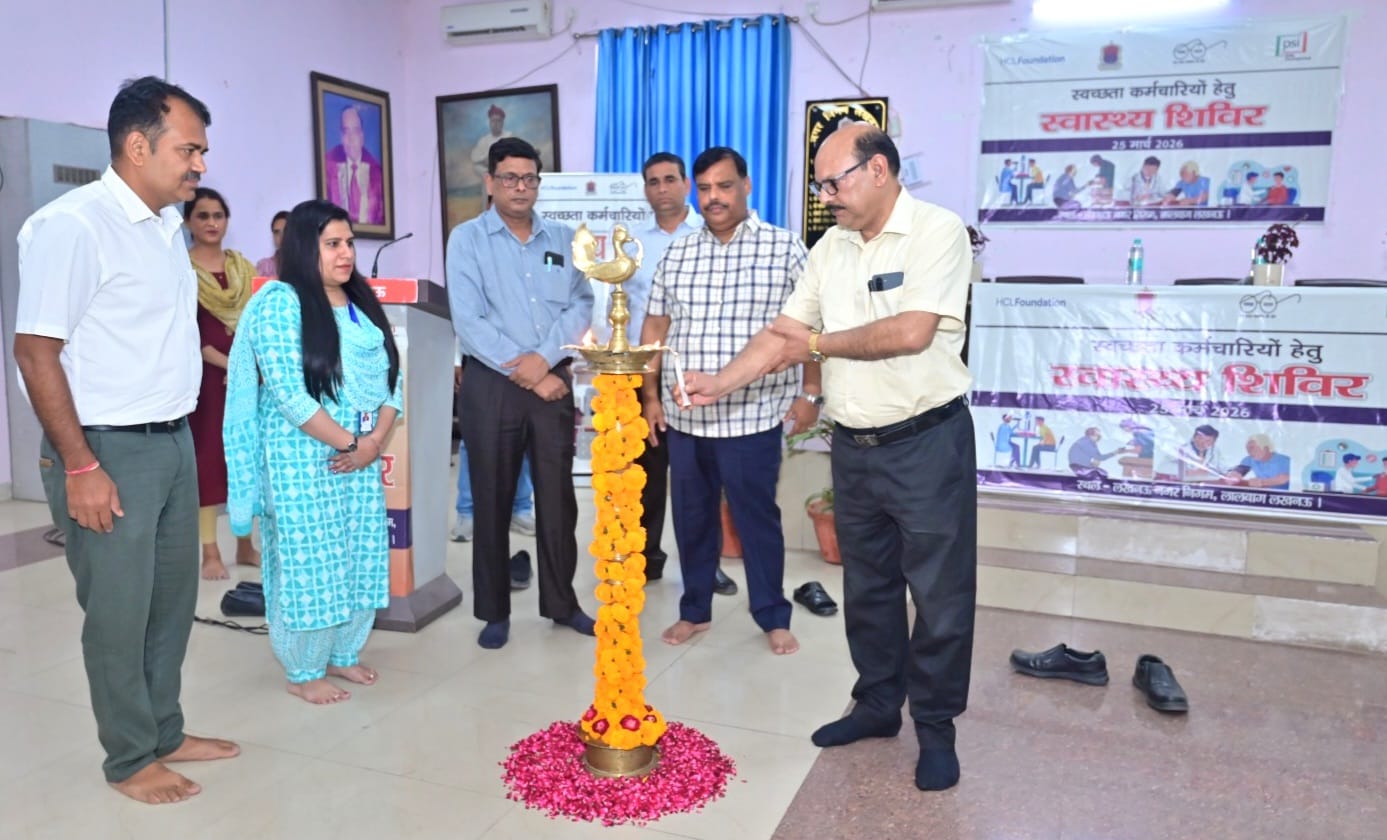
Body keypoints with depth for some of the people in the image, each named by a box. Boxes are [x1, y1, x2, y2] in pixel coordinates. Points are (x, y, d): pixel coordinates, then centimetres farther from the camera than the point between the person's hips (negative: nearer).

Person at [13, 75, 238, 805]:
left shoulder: (167, 223, 10)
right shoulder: (70, 225, -15)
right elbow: (35, 351, -17)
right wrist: (81, 468, -18)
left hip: (172, 441, 8)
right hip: (109, 449, -8)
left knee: (172, 598, 16)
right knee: (119, 611, 5)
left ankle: (165, 732, 32)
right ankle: (129, 759, 22)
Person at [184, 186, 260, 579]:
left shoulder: (243, 268, 13)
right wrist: (226, 363, -17)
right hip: (204, 375, -4)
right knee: (206, 457, -2)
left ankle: (245, 545, 16)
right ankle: (210, 552, 5)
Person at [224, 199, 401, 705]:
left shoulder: (362, 302, 10)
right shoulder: (280, 304, -12)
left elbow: (391, 375, 7)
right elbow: (290, 396, -19)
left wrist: (376, 440, -7)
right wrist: (349, 441, -15)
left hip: (364, 453, 7)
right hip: (304, 458, -7)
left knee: (361, 557, 12)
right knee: (309, 562, 2)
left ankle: (343, 654, 30)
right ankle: (303, 673, 18)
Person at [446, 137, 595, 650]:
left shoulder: (562, 239, 10)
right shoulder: (467, 239, -1)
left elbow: (581, 306, 0)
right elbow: (469, 322, -11)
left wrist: (544, 359, -15)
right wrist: (526, 374, -13)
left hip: (554, 383, 3)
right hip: (491, 385, -3)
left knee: (557, 497, 8)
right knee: (492, 502, 6)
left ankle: (562, 603, 23)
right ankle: (494, 612, 20)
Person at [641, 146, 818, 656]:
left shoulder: (786, 249, -3)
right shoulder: (676, 254, 8)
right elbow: (655, 329, 12)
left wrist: (810, 394, -5)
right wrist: (651, 396, 9)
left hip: (754, 416, -4)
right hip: (685, 415, 4)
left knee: (757, 516, 6)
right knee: (691, 516, 13)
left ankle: (773, 617, 23)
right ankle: (695, 610, 29)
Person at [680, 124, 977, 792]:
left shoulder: (937, 232, -11)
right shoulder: (831, 246, 9)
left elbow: (912, 332, -22)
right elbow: (784, 333, 9)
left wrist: (818, 344, -10)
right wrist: (721, 382, -3)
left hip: (926, 442, -6)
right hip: (854, 444, 7)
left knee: (939, 593, 5)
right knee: (867, 587, 17)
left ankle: (935, 728, 22)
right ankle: (877, 705, 35)